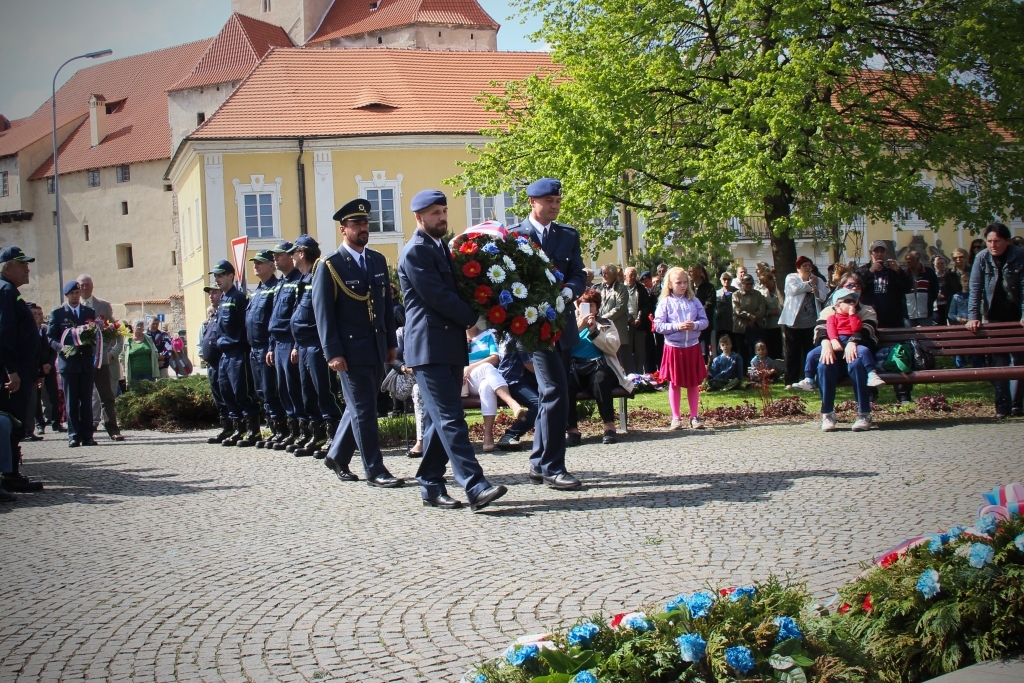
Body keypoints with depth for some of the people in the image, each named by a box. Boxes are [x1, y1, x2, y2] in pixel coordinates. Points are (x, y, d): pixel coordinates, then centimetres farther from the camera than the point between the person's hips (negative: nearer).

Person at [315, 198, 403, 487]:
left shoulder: (378, 260, 12)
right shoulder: (330, 266, -6)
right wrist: (332, 353, -15)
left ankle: (337, 457, 31)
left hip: (377, 349, 6)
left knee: (359, 407, 15)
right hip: (351, 350, -6)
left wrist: (391, 343, 11)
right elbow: (323, 313, -9)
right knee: (363, 410, -3)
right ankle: (375, 471, 2)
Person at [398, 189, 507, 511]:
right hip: (429, 347, -9)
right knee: (450, 419, -13)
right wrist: (473, 320, -9)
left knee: (439, 419, 10)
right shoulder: (415, 251, -10)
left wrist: (469, 321, 4)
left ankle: (432, 486, 15)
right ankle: (475, 488, -19)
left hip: (450, 346, 9)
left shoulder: (442, 248, 19)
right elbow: (437, 296, -16)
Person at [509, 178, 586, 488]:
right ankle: (553, 468, -6)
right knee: (556, 393, -13)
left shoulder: (569, 235, 11)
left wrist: (567, 291, -17)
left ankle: (538, 464, 20)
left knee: (551, 395, 10)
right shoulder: (514, 235, -3)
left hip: (563, 322, 6)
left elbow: (578, 275, 3)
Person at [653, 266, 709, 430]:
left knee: (694, 382, 8)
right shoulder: (665, 302, -4)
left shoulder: (694, 301, 4)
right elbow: (658, 325, -9)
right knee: (674, 383, 6)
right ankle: (676, 417, 13)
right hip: (673, 347, -2)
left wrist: (695, 325, -17)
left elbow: (704, 321, 3)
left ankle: (694, 417, 17)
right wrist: (677, 327, -20)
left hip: (692, 346, 2)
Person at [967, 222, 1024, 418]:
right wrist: (973, 317, -14)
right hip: (993, 317, 1)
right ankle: (1002, 405, -2)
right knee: (998, 361, -3)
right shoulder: (981, 258, -6)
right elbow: (975, 289, -7)